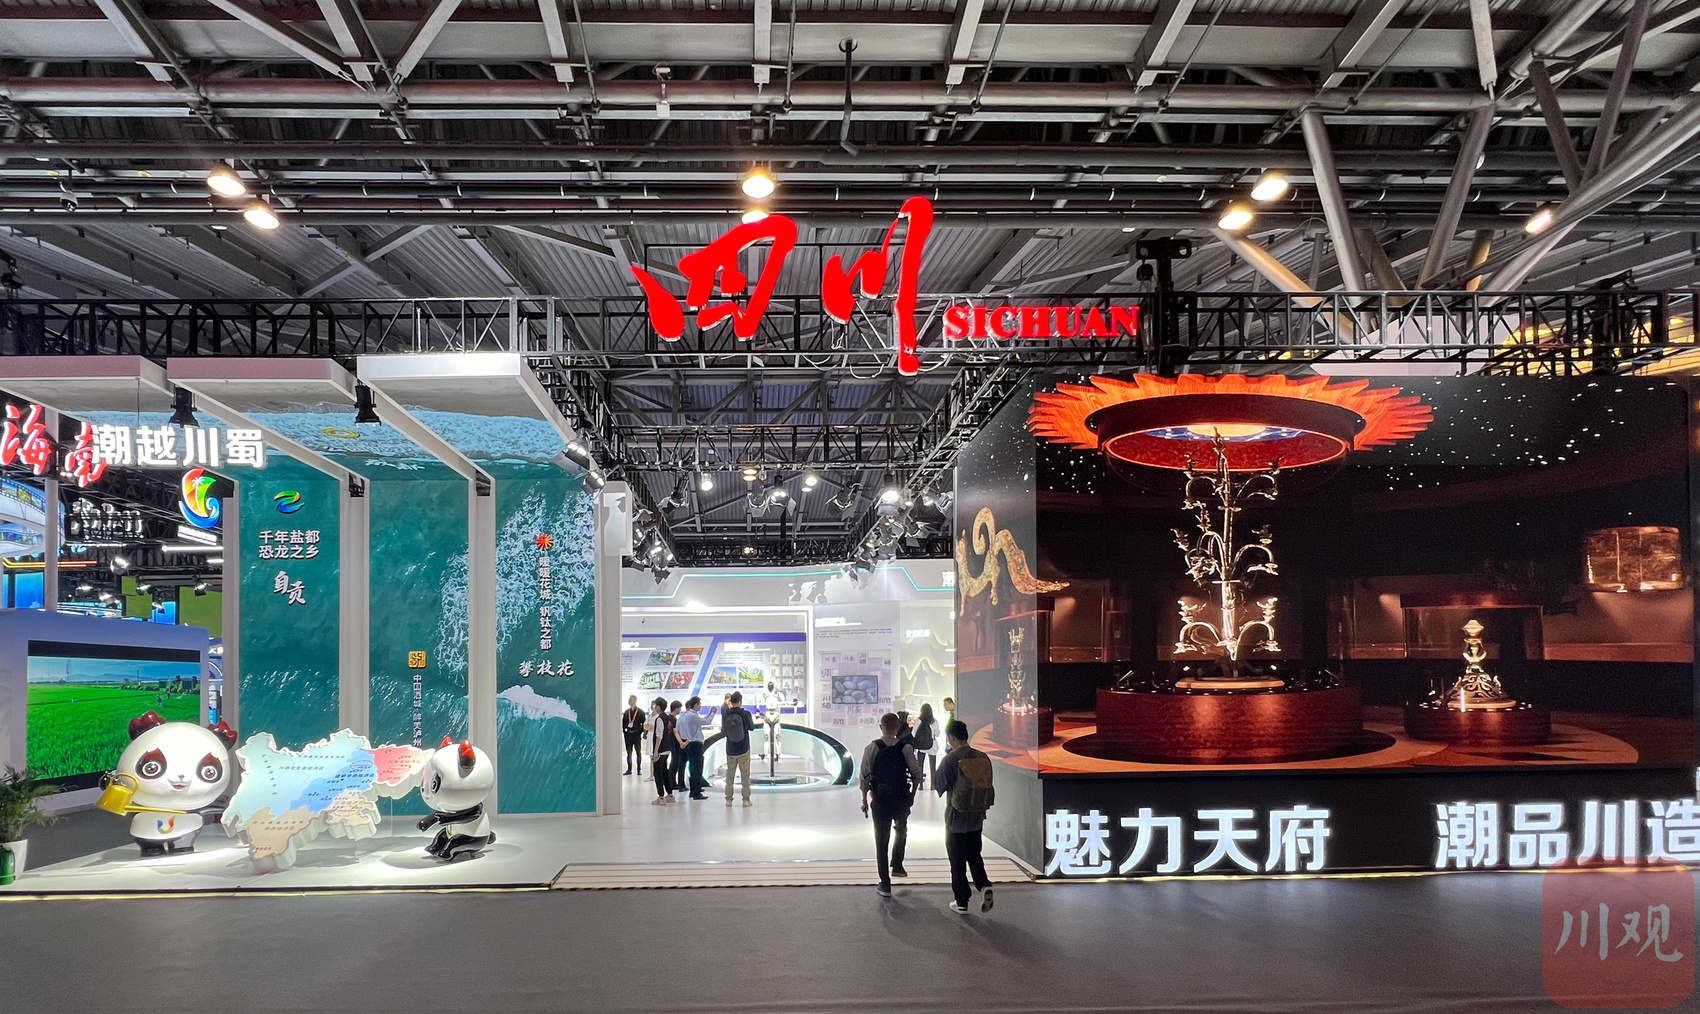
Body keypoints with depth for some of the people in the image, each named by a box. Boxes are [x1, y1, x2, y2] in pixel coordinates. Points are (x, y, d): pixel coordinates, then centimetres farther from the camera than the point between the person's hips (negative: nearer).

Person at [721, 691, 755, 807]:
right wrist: (753, 721, 21)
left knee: (730, 775, 12)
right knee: (745, 775, 7)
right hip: (743, 750, -2)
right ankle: (746, 800, 8)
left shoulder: (725, 714, -7)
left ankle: (728, 799, 14)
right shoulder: (746, 714, -12)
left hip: (730, 750, 2)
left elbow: (723, 730, 5)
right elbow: (752, 728, 2)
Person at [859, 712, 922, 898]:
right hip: (901, 799, 1)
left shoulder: (872, 748, -7)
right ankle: (897, 865, 27)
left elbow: (865, 776, -6)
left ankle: (885, 884, 9)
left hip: (880, 799, -1)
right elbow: (916, 774, -4)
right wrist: (912, 794, 13)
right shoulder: (906, 748, -6)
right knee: (901, 830, 30)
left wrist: (864, 800, 4)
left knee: (881, 839, 7)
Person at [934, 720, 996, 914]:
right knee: (974, 855, 21)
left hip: (956, 818, -5)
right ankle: (984, 885, -1)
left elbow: (939, 784, -9)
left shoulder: (951, 759, -18)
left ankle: (961, 902, 13)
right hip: (977, 817, 5)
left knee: (957, 862, 8)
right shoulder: (983, 758, -2)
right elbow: (988, 784, 6)